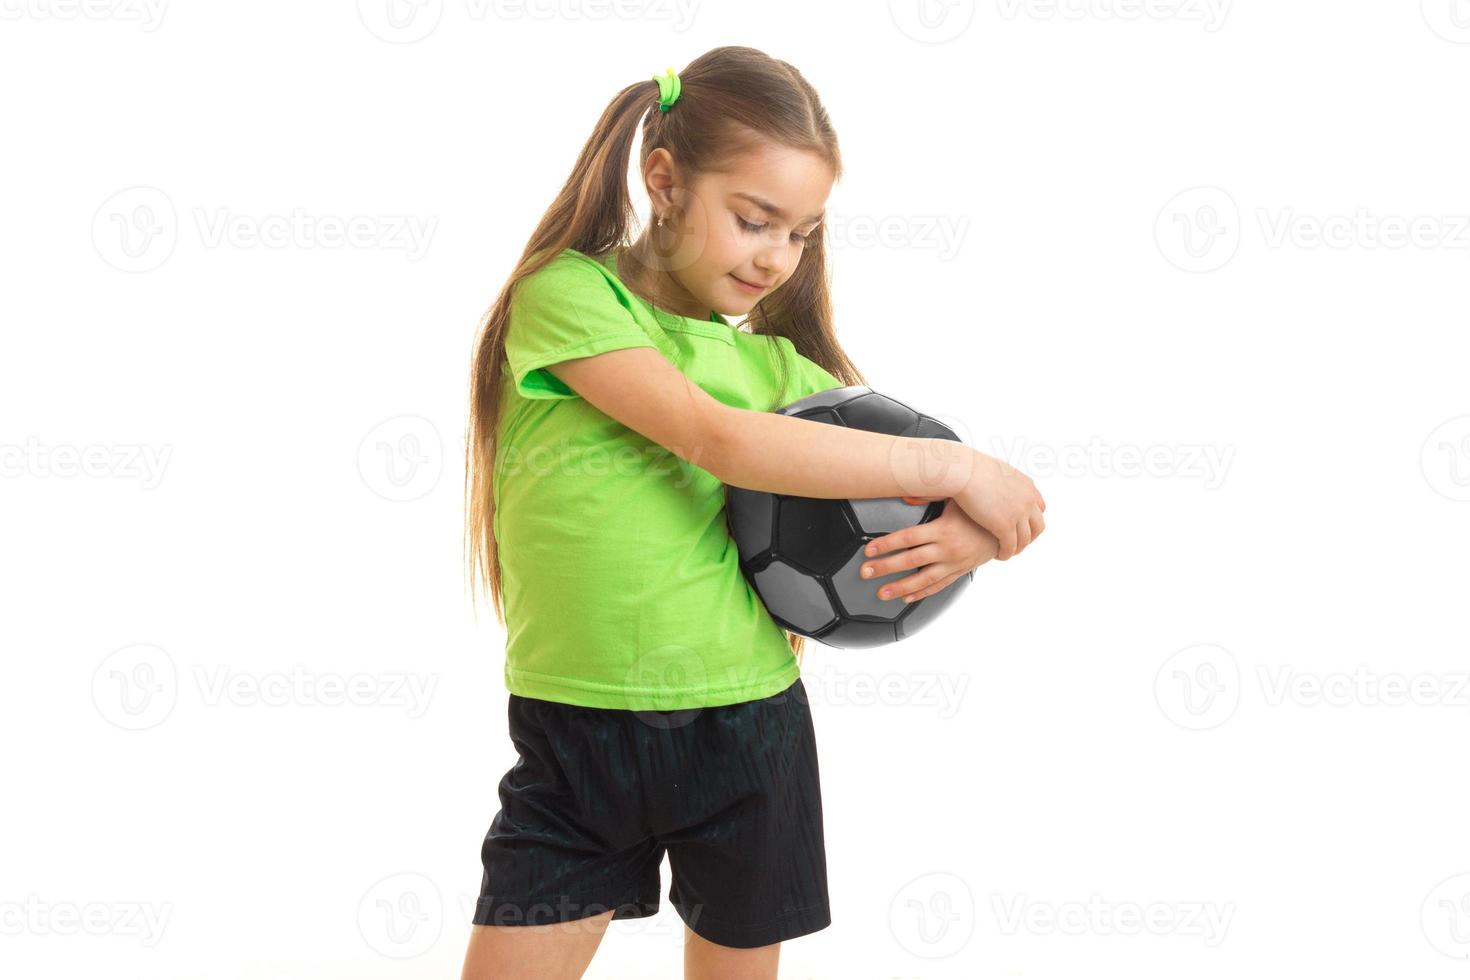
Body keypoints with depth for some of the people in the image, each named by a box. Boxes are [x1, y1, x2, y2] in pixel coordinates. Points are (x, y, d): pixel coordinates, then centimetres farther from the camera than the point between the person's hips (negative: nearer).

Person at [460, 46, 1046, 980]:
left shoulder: (777, 365, 6)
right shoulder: (567, 293, -6)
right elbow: (719, 440, -21)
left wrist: (980, 533, -15)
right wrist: (952, 465, -18)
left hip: (748, 726, 4)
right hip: (575, 735, -3)